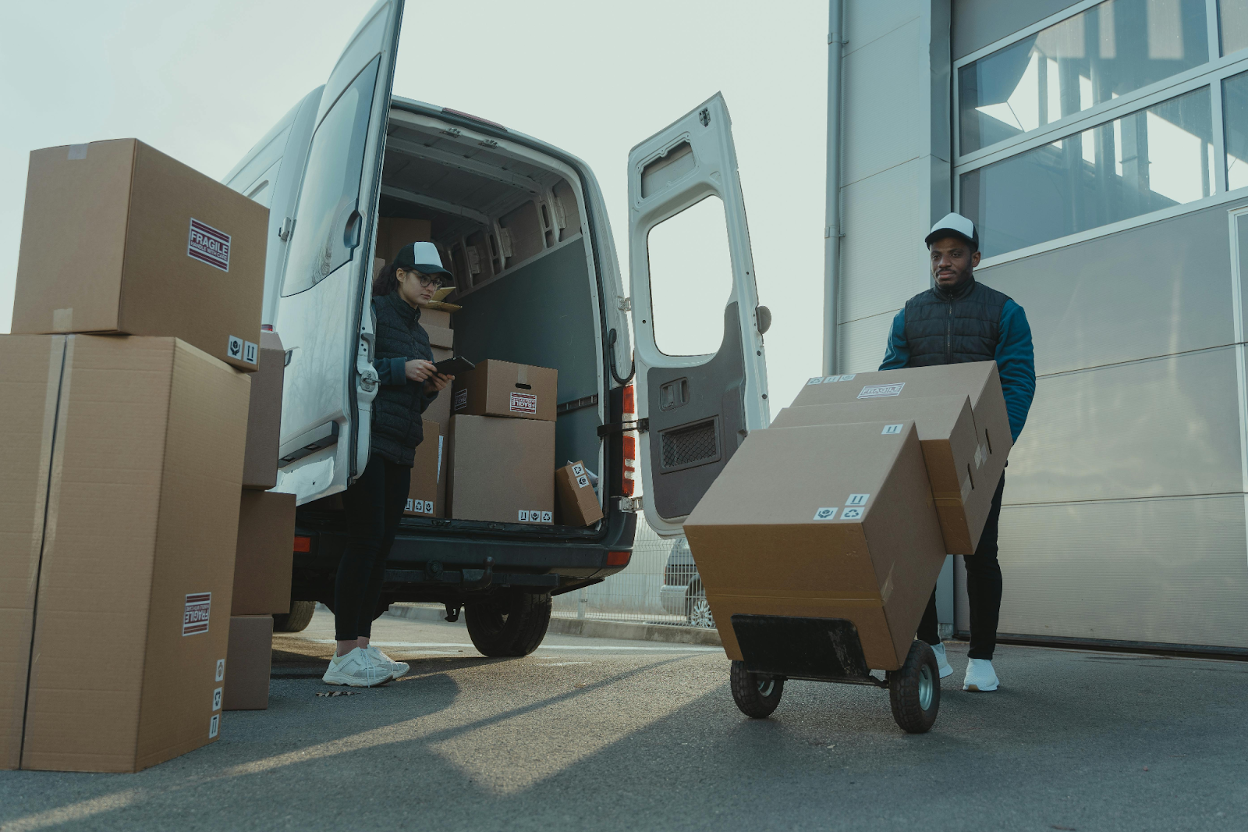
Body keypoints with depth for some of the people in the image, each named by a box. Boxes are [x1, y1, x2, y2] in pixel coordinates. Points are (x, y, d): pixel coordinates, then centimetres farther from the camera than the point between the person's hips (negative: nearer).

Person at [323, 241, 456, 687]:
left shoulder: (419, 332, 24)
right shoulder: (372, 311, 1)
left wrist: (431, 389, 6)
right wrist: (400, 368, -14)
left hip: (400, 449, 8)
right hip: (368, 438, -8)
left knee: (382, 544, 4)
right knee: (367, 537, -13)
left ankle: (362, 645, 7)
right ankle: (344, 656, -11)